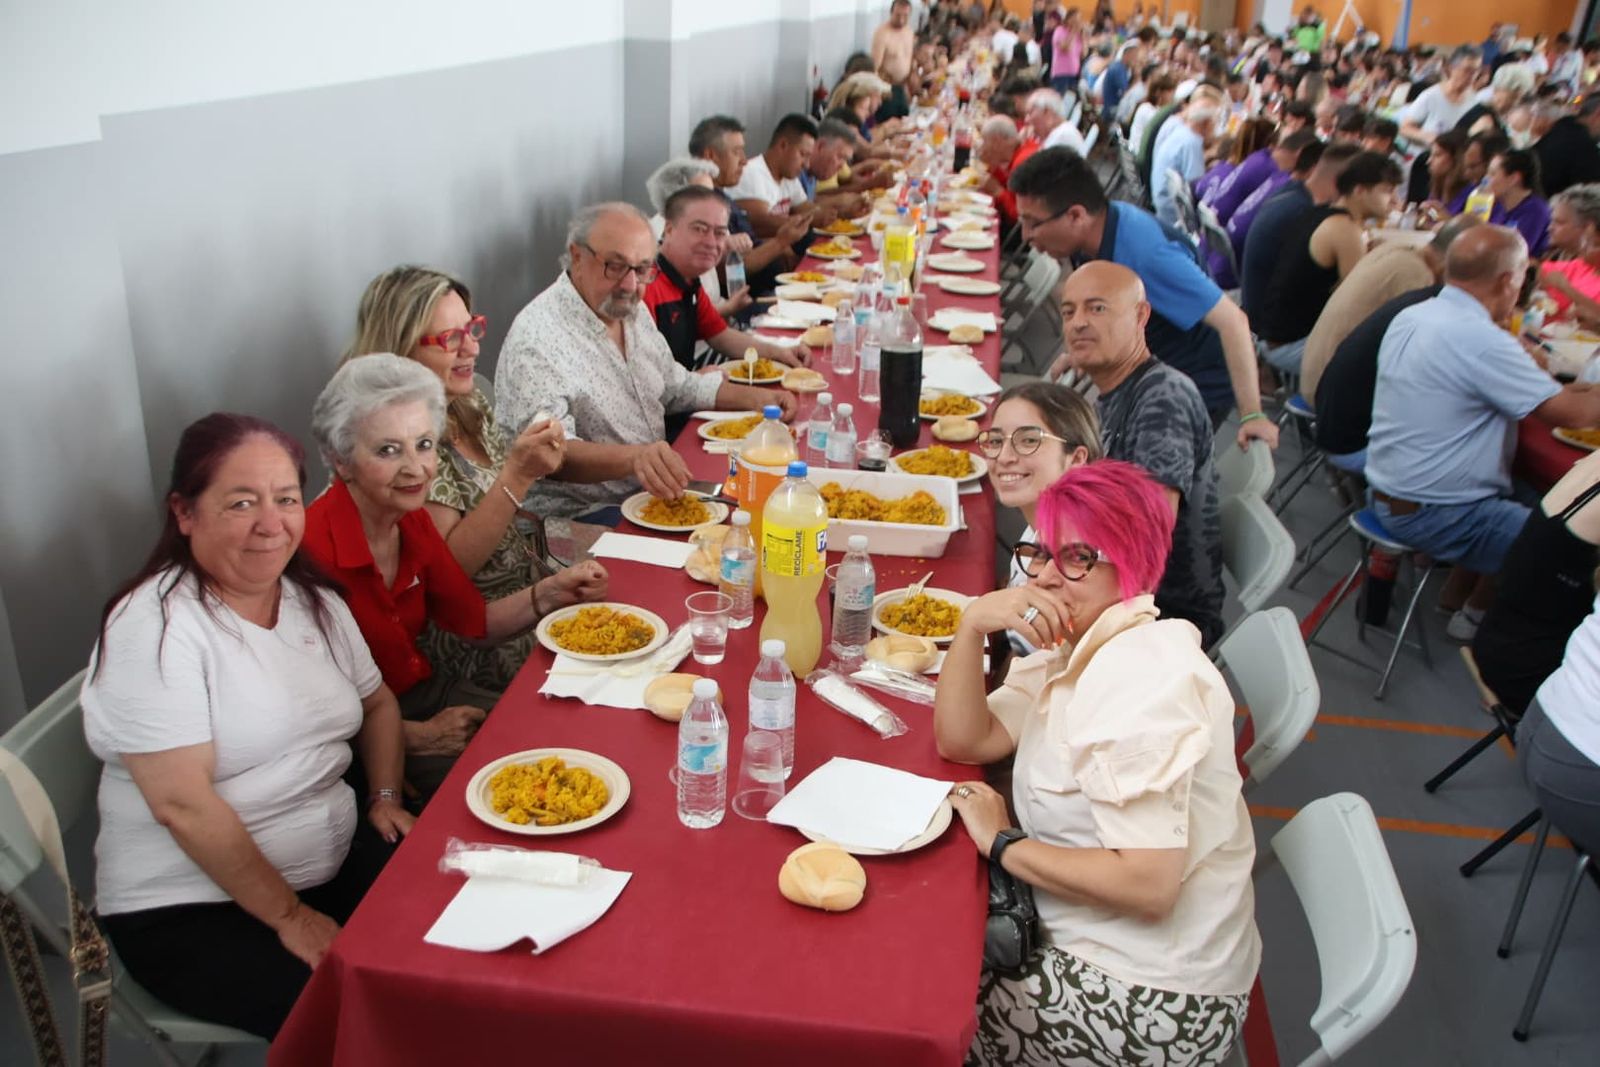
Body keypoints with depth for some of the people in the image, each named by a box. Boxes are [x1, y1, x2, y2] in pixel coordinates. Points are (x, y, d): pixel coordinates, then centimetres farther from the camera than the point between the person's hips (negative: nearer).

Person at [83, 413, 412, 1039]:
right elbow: (182, 804, -21)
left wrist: (385, 797, 3)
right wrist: (289, 916, -17)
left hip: (335, 863, 7)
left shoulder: (314, 600, 6)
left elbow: (376, 703, 21)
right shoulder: (156, 627, -17)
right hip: (189, 913, -6)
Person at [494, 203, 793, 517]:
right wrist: (633, 457, -48)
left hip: (652, 494, 9)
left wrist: (755, 397, 9)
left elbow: (677, 386, 24)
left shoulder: (633, 311, 10)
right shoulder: (537, 337, -19)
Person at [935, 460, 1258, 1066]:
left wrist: (1002, 844, -19)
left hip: (1151, 1004, -8)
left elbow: (1148, 885, -30)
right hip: (1092, 946, 8)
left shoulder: (1139, 675, -25)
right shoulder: (1076, 645, 5)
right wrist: (972, 624, -14)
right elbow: (962, 742, 0)